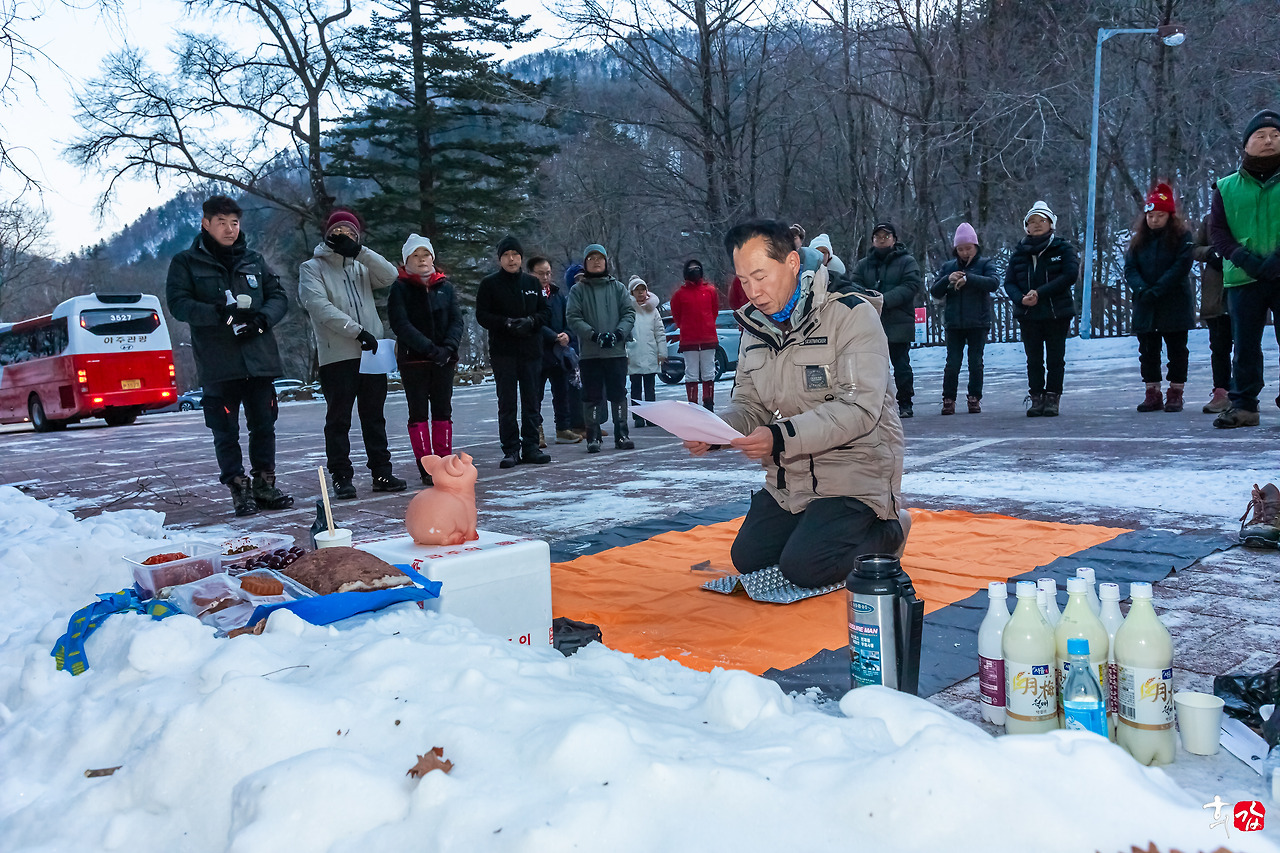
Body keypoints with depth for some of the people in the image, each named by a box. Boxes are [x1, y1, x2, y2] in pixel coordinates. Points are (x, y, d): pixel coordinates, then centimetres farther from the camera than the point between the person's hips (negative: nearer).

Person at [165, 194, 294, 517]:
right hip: (218, 363, -3)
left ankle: (265, 483, 20)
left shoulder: (254, 261, 15)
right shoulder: (186, 263, 5)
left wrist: (263, 318, -9)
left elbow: (278, 296, 13)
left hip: (259, 357, 3)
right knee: (226, 430, 1)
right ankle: (239, 489, 10)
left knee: (264, 424, 7)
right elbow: (178, 303, -6)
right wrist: (221, 314, -21)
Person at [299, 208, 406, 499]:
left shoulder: (362, 266, 15)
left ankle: (381, 472, 16)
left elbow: (390, 276, -3)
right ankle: (341, 477, 5)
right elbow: (320, 306, -13)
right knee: (339, 420, 0)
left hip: (371, 354, 4)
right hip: (337, 357, -4)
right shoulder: (312, 268, 2)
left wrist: (359, 251, -13)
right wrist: (357, 331, -20)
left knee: (374, 417, 10)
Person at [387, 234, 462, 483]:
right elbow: (401, 324, -11)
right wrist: (430, 348, -20)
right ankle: (426, 468, 3)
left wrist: (449, 346, -14)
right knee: (418, 413, 0)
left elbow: (456, 320, 4)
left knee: (443, 411, 6)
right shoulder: (400, 289, -1)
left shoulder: (445, 286, 9)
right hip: (413, 360, -3)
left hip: (444, 360, 3)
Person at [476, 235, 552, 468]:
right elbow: (482, 315, -2)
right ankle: (511, 450, 4)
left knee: (531, 402, 5)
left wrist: (531, 321, -10)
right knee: (507, 403, -1)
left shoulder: (532, 283, 11)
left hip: (531, 350, 3)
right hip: (502, 351, -3)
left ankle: (531, 447, 12)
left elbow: (546, 312, 11)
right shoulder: (489, 283, 2)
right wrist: (506, 323, -17)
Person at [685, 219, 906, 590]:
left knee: (804, 569, -18)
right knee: (747, 559, 5)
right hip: (789, 477, 7)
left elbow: (859, 409, -24)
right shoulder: (757, 326, 7)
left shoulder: (852, 314, -16)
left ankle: (885, 531, 8)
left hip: (853, 472, -7)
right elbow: (748, 405, 9)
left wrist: (781, 437, -36)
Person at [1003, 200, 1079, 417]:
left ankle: (1052, 398, 8)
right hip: (1028, 314, 3)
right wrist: (1021, 298, -17)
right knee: (1033, 359, 6)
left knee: (1055, 358, 2)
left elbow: (1070, 275, -13)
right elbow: (1009, 282, 5)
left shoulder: (1063, 249, 0)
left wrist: (1040, 292, -20)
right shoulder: (1019, 252, 8)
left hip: (1057, 313, -2)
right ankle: (1037, 398, 11)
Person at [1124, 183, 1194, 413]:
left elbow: (1181, 267, -13)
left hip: (1175, 305, -4)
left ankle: (1175, 394, 9)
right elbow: (1130, 268, 1)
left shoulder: (1182, 237, -3)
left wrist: (1156, 290, -20)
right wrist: (1141, 289, -18)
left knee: (1176, 350, 3)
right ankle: (1153, 394, 13)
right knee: (1148, 350, 6)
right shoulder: (1138, 239, 9)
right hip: (1144, 306, 4)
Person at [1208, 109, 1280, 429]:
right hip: (1244, 279, 1)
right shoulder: (1227, 187, 8)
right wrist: (1244, 259, -11)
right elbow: (1217, 230, 4)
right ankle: (1244, 405, 12)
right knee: (1244, 345, 5)